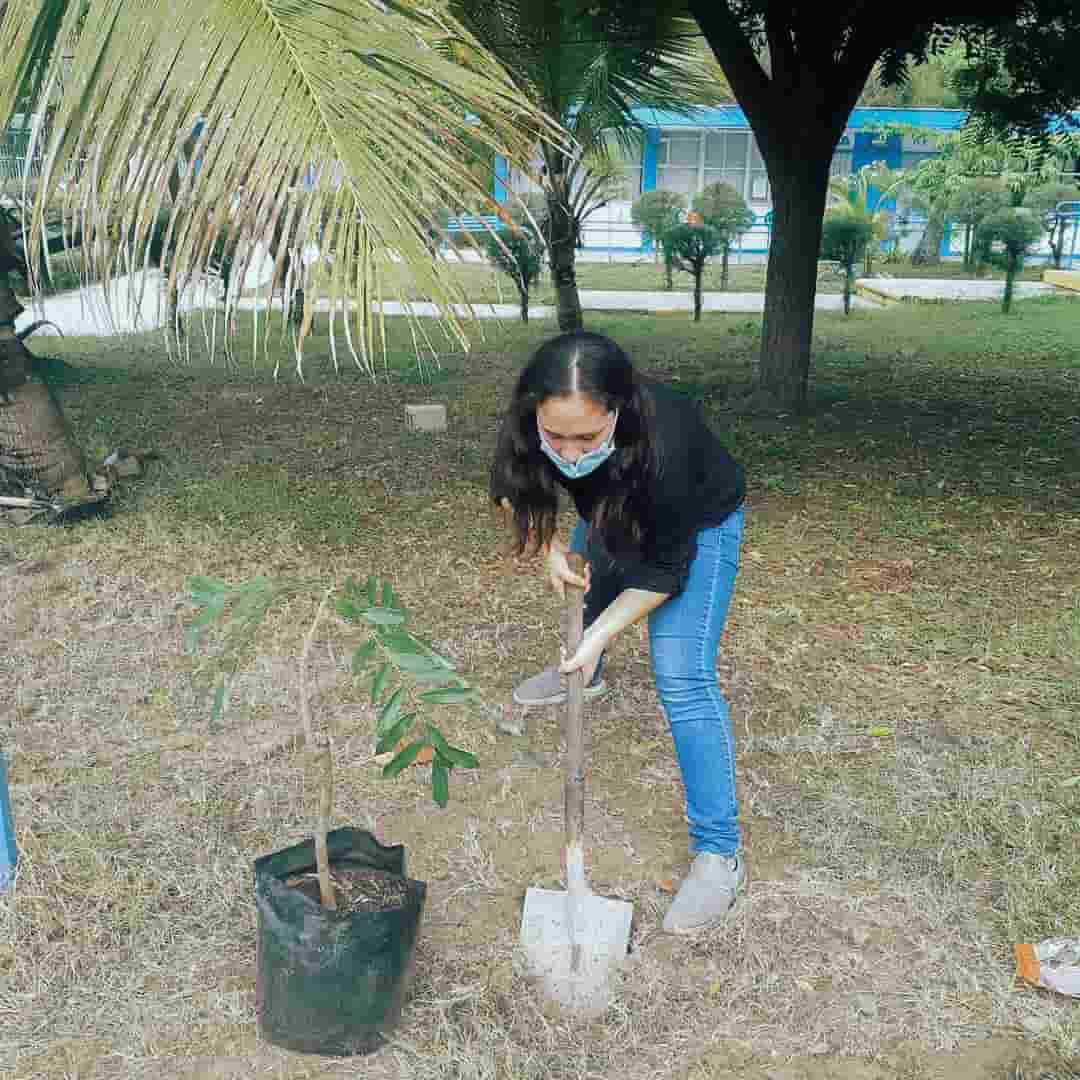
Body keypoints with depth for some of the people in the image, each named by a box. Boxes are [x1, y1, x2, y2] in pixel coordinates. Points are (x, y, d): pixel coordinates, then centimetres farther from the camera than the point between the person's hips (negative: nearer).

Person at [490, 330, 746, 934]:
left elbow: (666, 570, -30)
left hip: (698, 525, -6)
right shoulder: (531, 426, -31)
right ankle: (583, 674, 63)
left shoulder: (663, 442, -44)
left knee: (681, 675, -17)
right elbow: (514, 488, -7)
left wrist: (602, 633, -32)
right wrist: (550, 549, -19)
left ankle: (719, 852, -9)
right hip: (618, 513, 6)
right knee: (576, 587, 28)